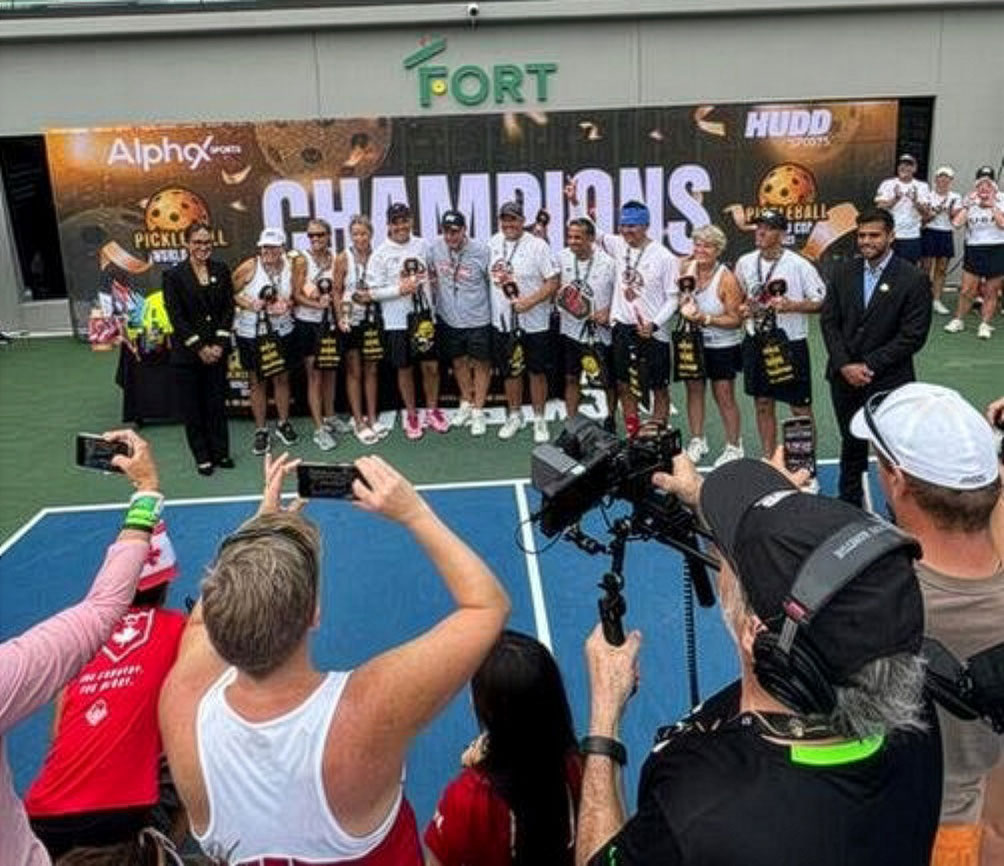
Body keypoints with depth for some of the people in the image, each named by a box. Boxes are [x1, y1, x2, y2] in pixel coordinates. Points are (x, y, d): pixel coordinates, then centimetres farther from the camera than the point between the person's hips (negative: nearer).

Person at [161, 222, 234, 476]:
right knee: (192, 407, 3)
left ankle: (221, 452, 20)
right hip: (187, 351, -2)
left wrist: (219, 344, -7)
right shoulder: (174, 276, -4)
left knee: (217, 402, 9)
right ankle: (202, 457, 14)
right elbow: (176, 316, -7)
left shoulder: (221, 271, 5)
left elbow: (229, 308, 3)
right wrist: (199, 348, -11)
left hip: (217, 349, 3)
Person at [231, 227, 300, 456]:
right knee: (257, 382, 8)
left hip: (281, 331, 2)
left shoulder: (291, 266, -7)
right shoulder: (249, 267, -15)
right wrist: (249, 304, -23)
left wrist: (286, 304, -14)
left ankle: (283, 424, 32)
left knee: (282, 378, 14)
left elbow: (295, 295, 6)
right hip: (250, 332, -2)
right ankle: (261, 431, 20)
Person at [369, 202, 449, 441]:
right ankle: (411, 415, 25)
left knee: (431, 366, 8)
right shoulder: (381, 254, -7)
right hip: (398, 321, -2)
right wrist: (400, 290, -20)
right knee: (405, 369, 9)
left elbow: (430, 275, 10)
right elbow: (374, 292, -8)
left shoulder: (421, 245, 1)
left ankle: (432, 410, 27)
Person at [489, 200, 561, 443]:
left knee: (537, 372, 6)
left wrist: (530, 301, -23)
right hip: (502, 320, 4)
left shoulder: (537, 245, -11)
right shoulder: (493, 243, 4)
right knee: (510, 372, 15)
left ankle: (539, 419, 20)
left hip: (534, 321, -4)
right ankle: (514, 416, 31)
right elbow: (487, 274, 19)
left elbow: (553, 281, -13)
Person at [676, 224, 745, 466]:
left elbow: (736, 320, -19)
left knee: (724, 397, 1)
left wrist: (706, 319, -27)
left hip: (722, 347, -5)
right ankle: (697, 442, 30)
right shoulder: (688, 269, -4)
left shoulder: (727, 279, -20)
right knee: (694, 390, 14)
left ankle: (734, 447, 18)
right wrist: (684, 306, -8)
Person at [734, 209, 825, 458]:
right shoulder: (744, 263, 3)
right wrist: (743, 308, -2)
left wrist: (791, 305, -22)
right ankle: (768, 459, 26)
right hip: (756, 342, 5)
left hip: (791, 343, -4)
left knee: (800, 408, 3)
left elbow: (821, 302, -8)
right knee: (762, 404, 13)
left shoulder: (799, 265, -11)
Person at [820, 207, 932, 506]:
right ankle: (849, 501, 34)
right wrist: (844, 365, -9)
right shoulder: (843, 273, 4)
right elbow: (829, 321, 3)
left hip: (888, 381, -4)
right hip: (845, 378, 4)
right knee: (851, 444, 18)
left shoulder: (913, 279, -9)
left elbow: (913, 336, -12)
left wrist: (868, 366, -14)